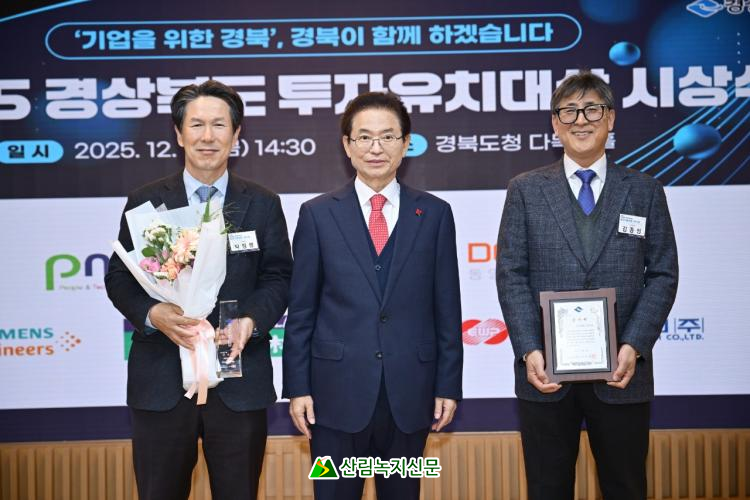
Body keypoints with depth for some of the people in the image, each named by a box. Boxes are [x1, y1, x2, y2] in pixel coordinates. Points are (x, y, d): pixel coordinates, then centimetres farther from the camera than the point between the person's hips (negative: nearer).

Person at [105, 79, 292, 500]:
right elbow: (119, 277, 4)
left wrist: (252, 320, -16)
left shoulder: (263, 204, 6)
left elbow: (279, 277, 3)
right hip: (162, 379, 0)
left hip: (239, 379, 0)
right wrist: (152, 314, -16)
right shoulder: (145, 202, 5)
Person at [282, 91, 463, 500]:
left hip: (409, 393, 1)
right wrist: (297, 388, -2)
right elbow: (301, 311, 2)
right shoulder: (318, 214, 2)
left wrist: (448, 386, 2)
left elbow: (447, 309, 4)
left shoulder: (435, 214, 4)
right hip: (337, 392, -1)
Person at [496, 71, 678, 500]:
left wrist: (634, 346, -11)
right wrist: (530, 351, -11)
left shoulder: (645, 191, 7)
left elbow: (662, 275, 2)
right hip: (547, 370, 0)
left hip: (621, 371, 0)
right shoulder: (525, 190, 6)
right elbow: (511, 275, 0)